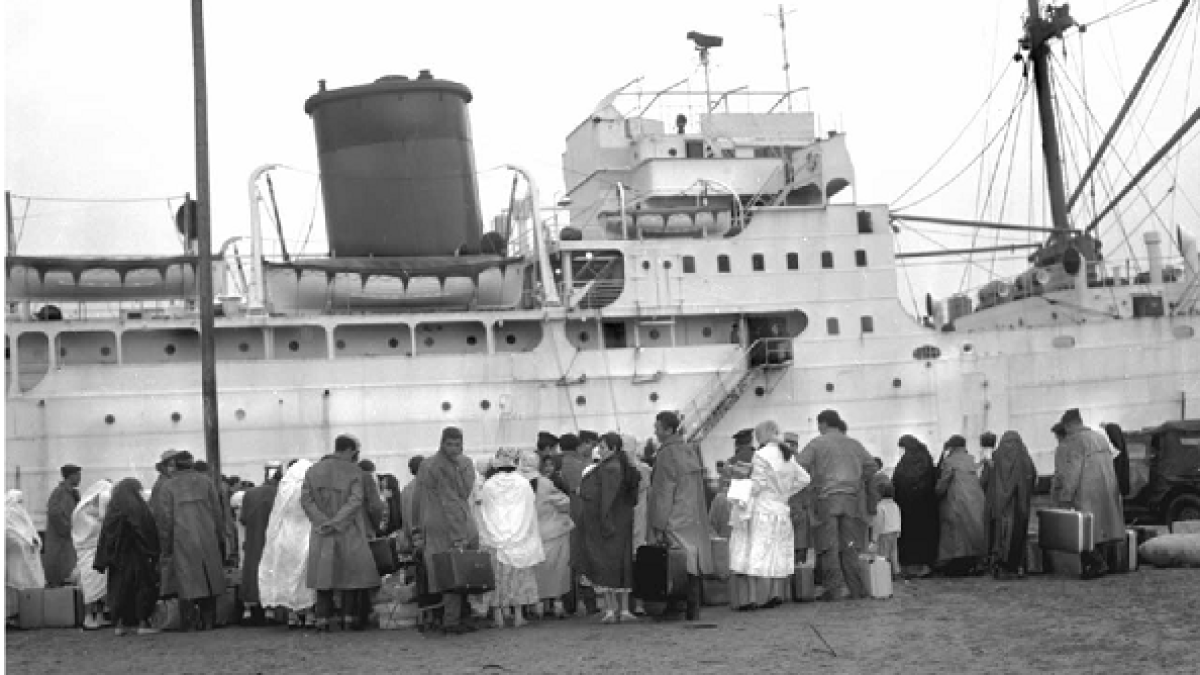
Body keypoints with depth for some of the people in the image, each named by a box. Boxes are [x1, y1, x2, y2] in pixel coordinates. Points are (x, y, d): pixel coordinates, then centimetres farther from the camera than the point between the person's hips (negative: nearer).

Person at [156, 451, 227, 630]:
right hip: (208, 540, 2)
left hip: (183, 542, -2)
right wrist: (220, 537, 13)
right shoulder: (205, 480, 3)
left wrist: (165, 547, 4)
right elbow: (217, 511, 5)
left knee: (189, 581, 1)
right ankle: (209, 620, 12)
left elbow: (165, 518, -2)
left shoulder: (168, 486, -2)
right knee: (210, 580, 10)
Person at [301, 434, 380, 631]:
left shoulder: (313, 471, 8)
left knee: (324, 574, 8)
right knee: (351, 572, 5)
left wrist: (323, 521, -8)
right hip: (349, 532, -3)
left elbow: (306, 500, 0)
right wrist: (337, 522, -15)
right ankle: (349, 617, 3)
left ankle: (323, 619, 4)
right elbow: (355, 501, -15)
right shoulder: (355, 472, -4)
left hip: (321, 534, 3)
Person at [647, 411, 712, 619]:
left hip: (674, 521, -8)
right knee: (690, 565, 9)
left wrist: (659, 526, -15)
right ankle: (693, 610, 11)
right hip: (694, 520, 8)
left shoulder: (666, 454, -15)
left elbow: (663, 493, -17)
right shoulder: (691, 450, 10)